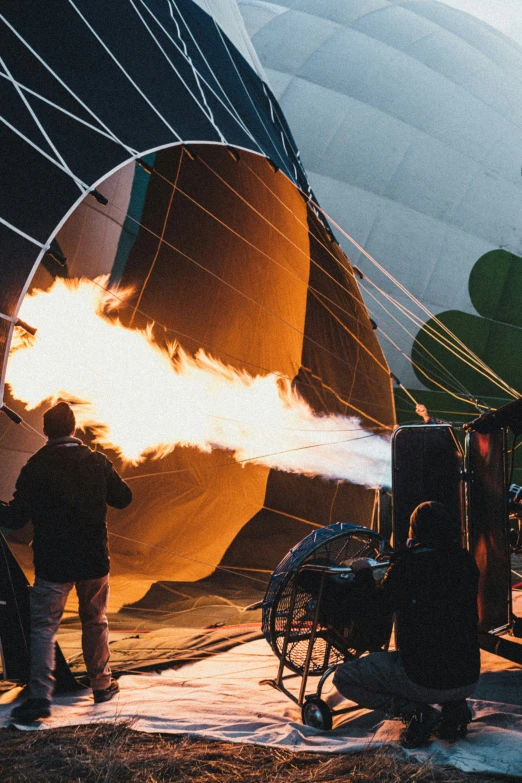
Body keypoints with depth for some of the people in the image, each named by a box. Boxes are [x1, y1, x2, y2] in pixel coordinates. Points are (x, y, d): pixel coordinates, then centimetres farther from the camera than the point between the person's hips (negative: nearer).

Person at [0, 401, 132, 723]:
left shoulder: (35, 468, -11)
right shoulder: (97, 462, -3)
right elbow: (124, 498, 8)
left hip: (53, 563, -3)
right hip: (95, 560, 3)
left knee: (43, 627, 4)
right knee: (96, 622, 18)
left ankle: (40, 695, -6)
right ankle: (102, 684, 27)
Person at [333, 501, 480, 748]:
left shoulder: (408, 564, -15)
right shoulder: (466, 563, 1)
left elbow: (376, 606, -5)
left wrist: (362, 572, 14)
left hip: (424, 680, -6)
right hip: (468, 679, 6)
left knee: (343, 677, 10)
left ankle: (415, 711, -4)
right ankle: (454, 708, 14)